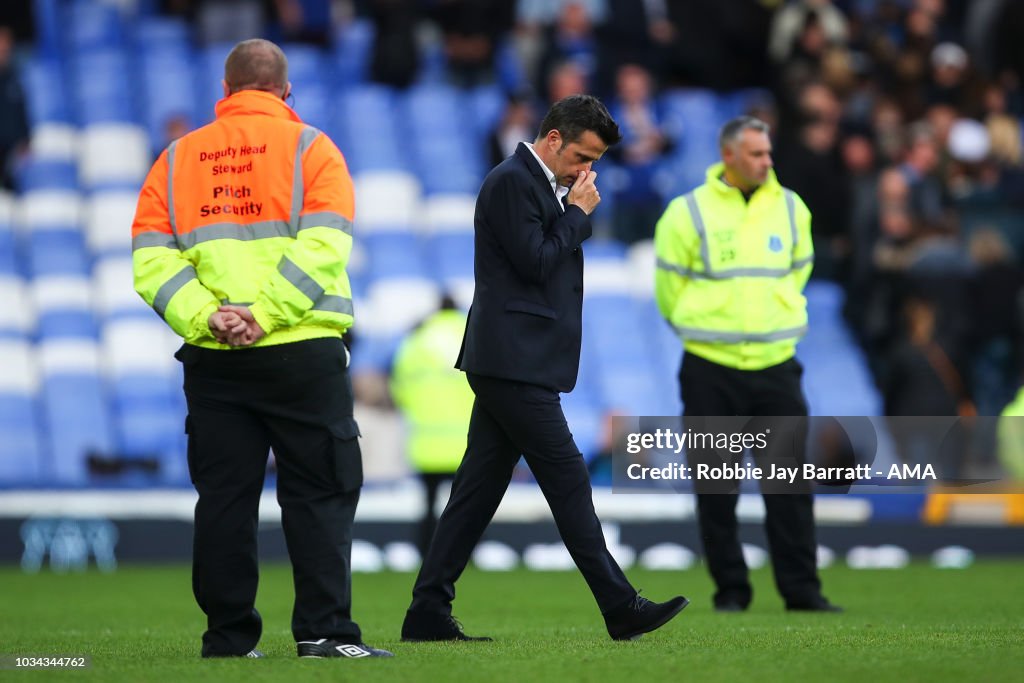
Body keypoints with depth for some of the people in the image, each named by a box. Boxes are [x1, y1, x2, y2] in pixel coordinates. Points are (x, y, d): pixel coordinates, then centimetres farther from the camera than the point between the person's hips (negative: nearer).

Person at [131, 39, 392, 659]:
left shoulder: (178, 158, 12)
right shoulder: (310, 148, 2)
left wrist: (205, 317, -9)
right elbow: (322, 247, -12)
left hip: (212, 359, 3)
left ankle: (229, 637, 7)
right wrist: (264, 314, -15)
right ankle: (324, 631, -5)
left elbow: (150, 259, 1)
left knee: (224, 497, 7)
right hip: (303, 353, -3)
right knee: (320, 493, 1)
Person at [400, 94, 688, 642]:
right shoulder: (511, 182, -12)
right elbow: (536, 262, -16)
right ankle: (620, 609, -5)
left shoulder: (542, 186, 19)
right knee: (567, 479, -8)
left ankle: (428, 615, 7)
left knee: (479, 486, 7)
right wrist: (578, 213, -8)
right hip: (514, 362, -10)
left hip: (509, 364, 10)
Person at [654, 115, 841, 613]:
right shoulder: (688, 213, -4)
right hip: (710, 372, -2)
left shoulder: (790, 209, 6)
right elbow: (669, 287, 5)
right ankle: (730, 590, 12)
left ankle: (801, 590, 3)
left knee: (790, 484, -2)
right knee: (716, 491, 2)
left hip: (776, 366, 2)